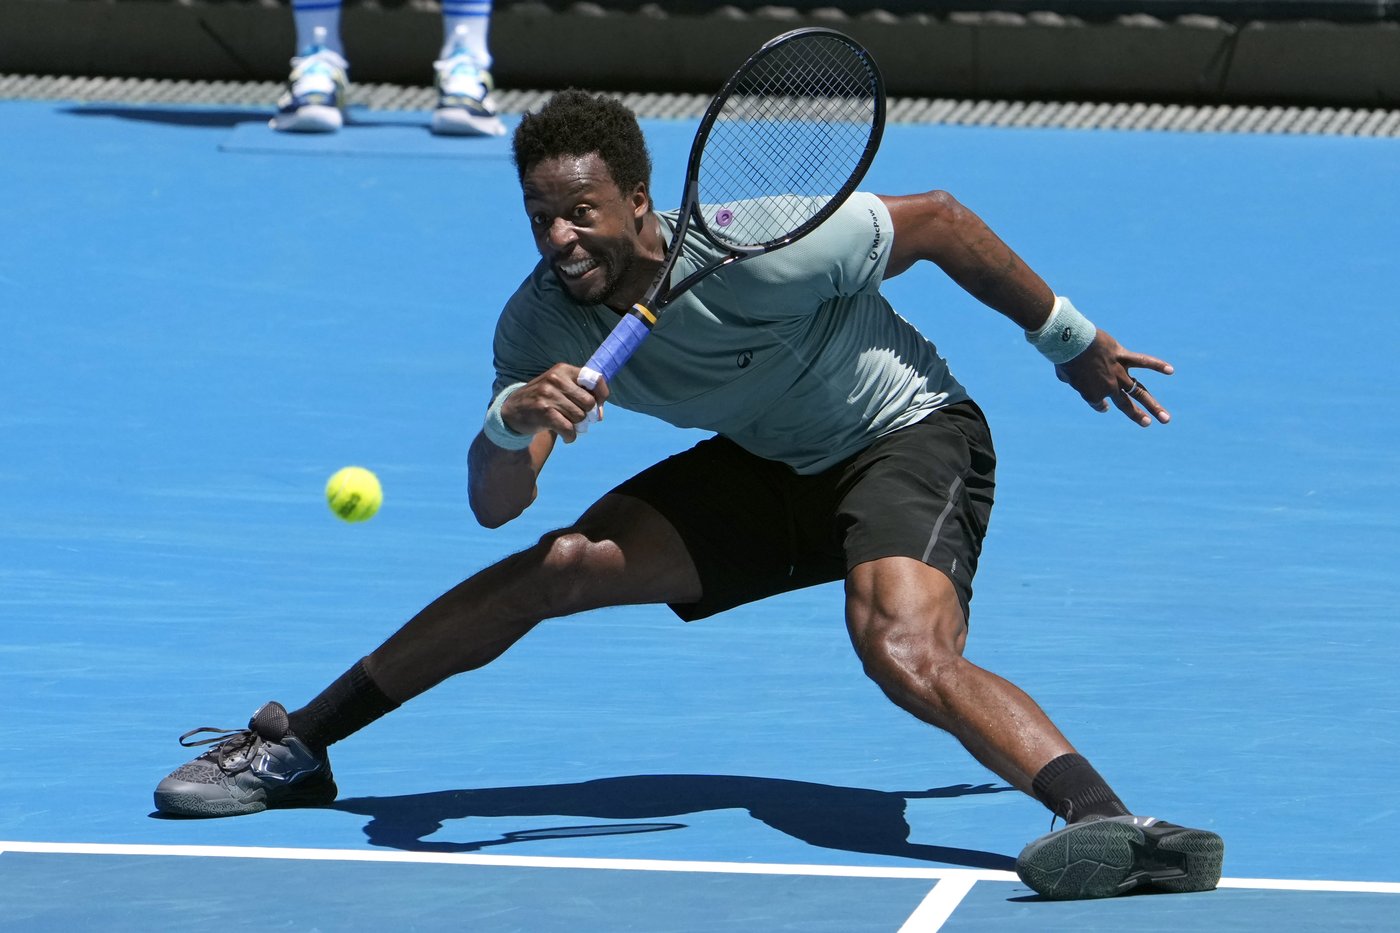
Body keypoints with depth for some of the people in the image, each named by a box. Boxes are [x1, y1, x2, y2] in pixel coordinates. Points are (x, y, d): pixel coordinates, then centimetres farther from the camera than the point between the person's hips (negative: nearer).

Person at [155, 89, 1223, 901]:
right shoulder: (542, 322, -14)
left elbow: (940, 221, -17)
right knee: (553, 566, -4)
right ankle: (293, 747, 8)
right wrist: (515, 422, -44)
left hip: (909, 436, -6)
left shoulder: (756, 255, -31)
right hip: (766, 467, 6)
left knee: (907, 656, -35)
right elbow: (494, 503, -19)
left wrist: (1074, 342, -5)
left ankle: (1118, 827, -50)